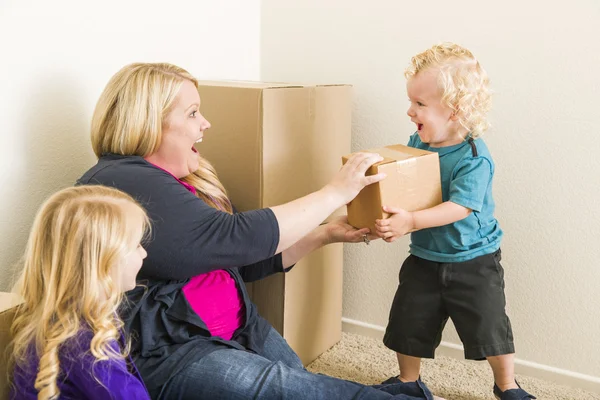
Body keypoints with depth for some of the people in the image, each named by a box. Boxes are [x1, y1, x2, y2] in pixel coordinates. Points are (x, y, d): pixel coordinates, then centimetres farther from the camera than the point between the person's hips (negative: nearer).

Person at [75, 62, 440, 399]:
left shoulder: (187, 181, 14)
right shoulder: (124, 186, -17)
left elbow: (244, 261, 20)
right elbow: (236, 239, -22)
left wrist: (326, 235, 10)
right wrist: (335, 192, -14)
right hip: (162, 355, -9)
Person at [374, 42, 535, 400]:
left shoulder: (474, 158, -22)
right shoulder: (417, 144, -3)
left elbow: (460, 207, -32)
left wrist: (411, 221, -41)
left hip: (473, 262, -5)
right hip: (425, 259, 6)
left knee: (490, 327, 4)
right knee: (407, 325, 12)